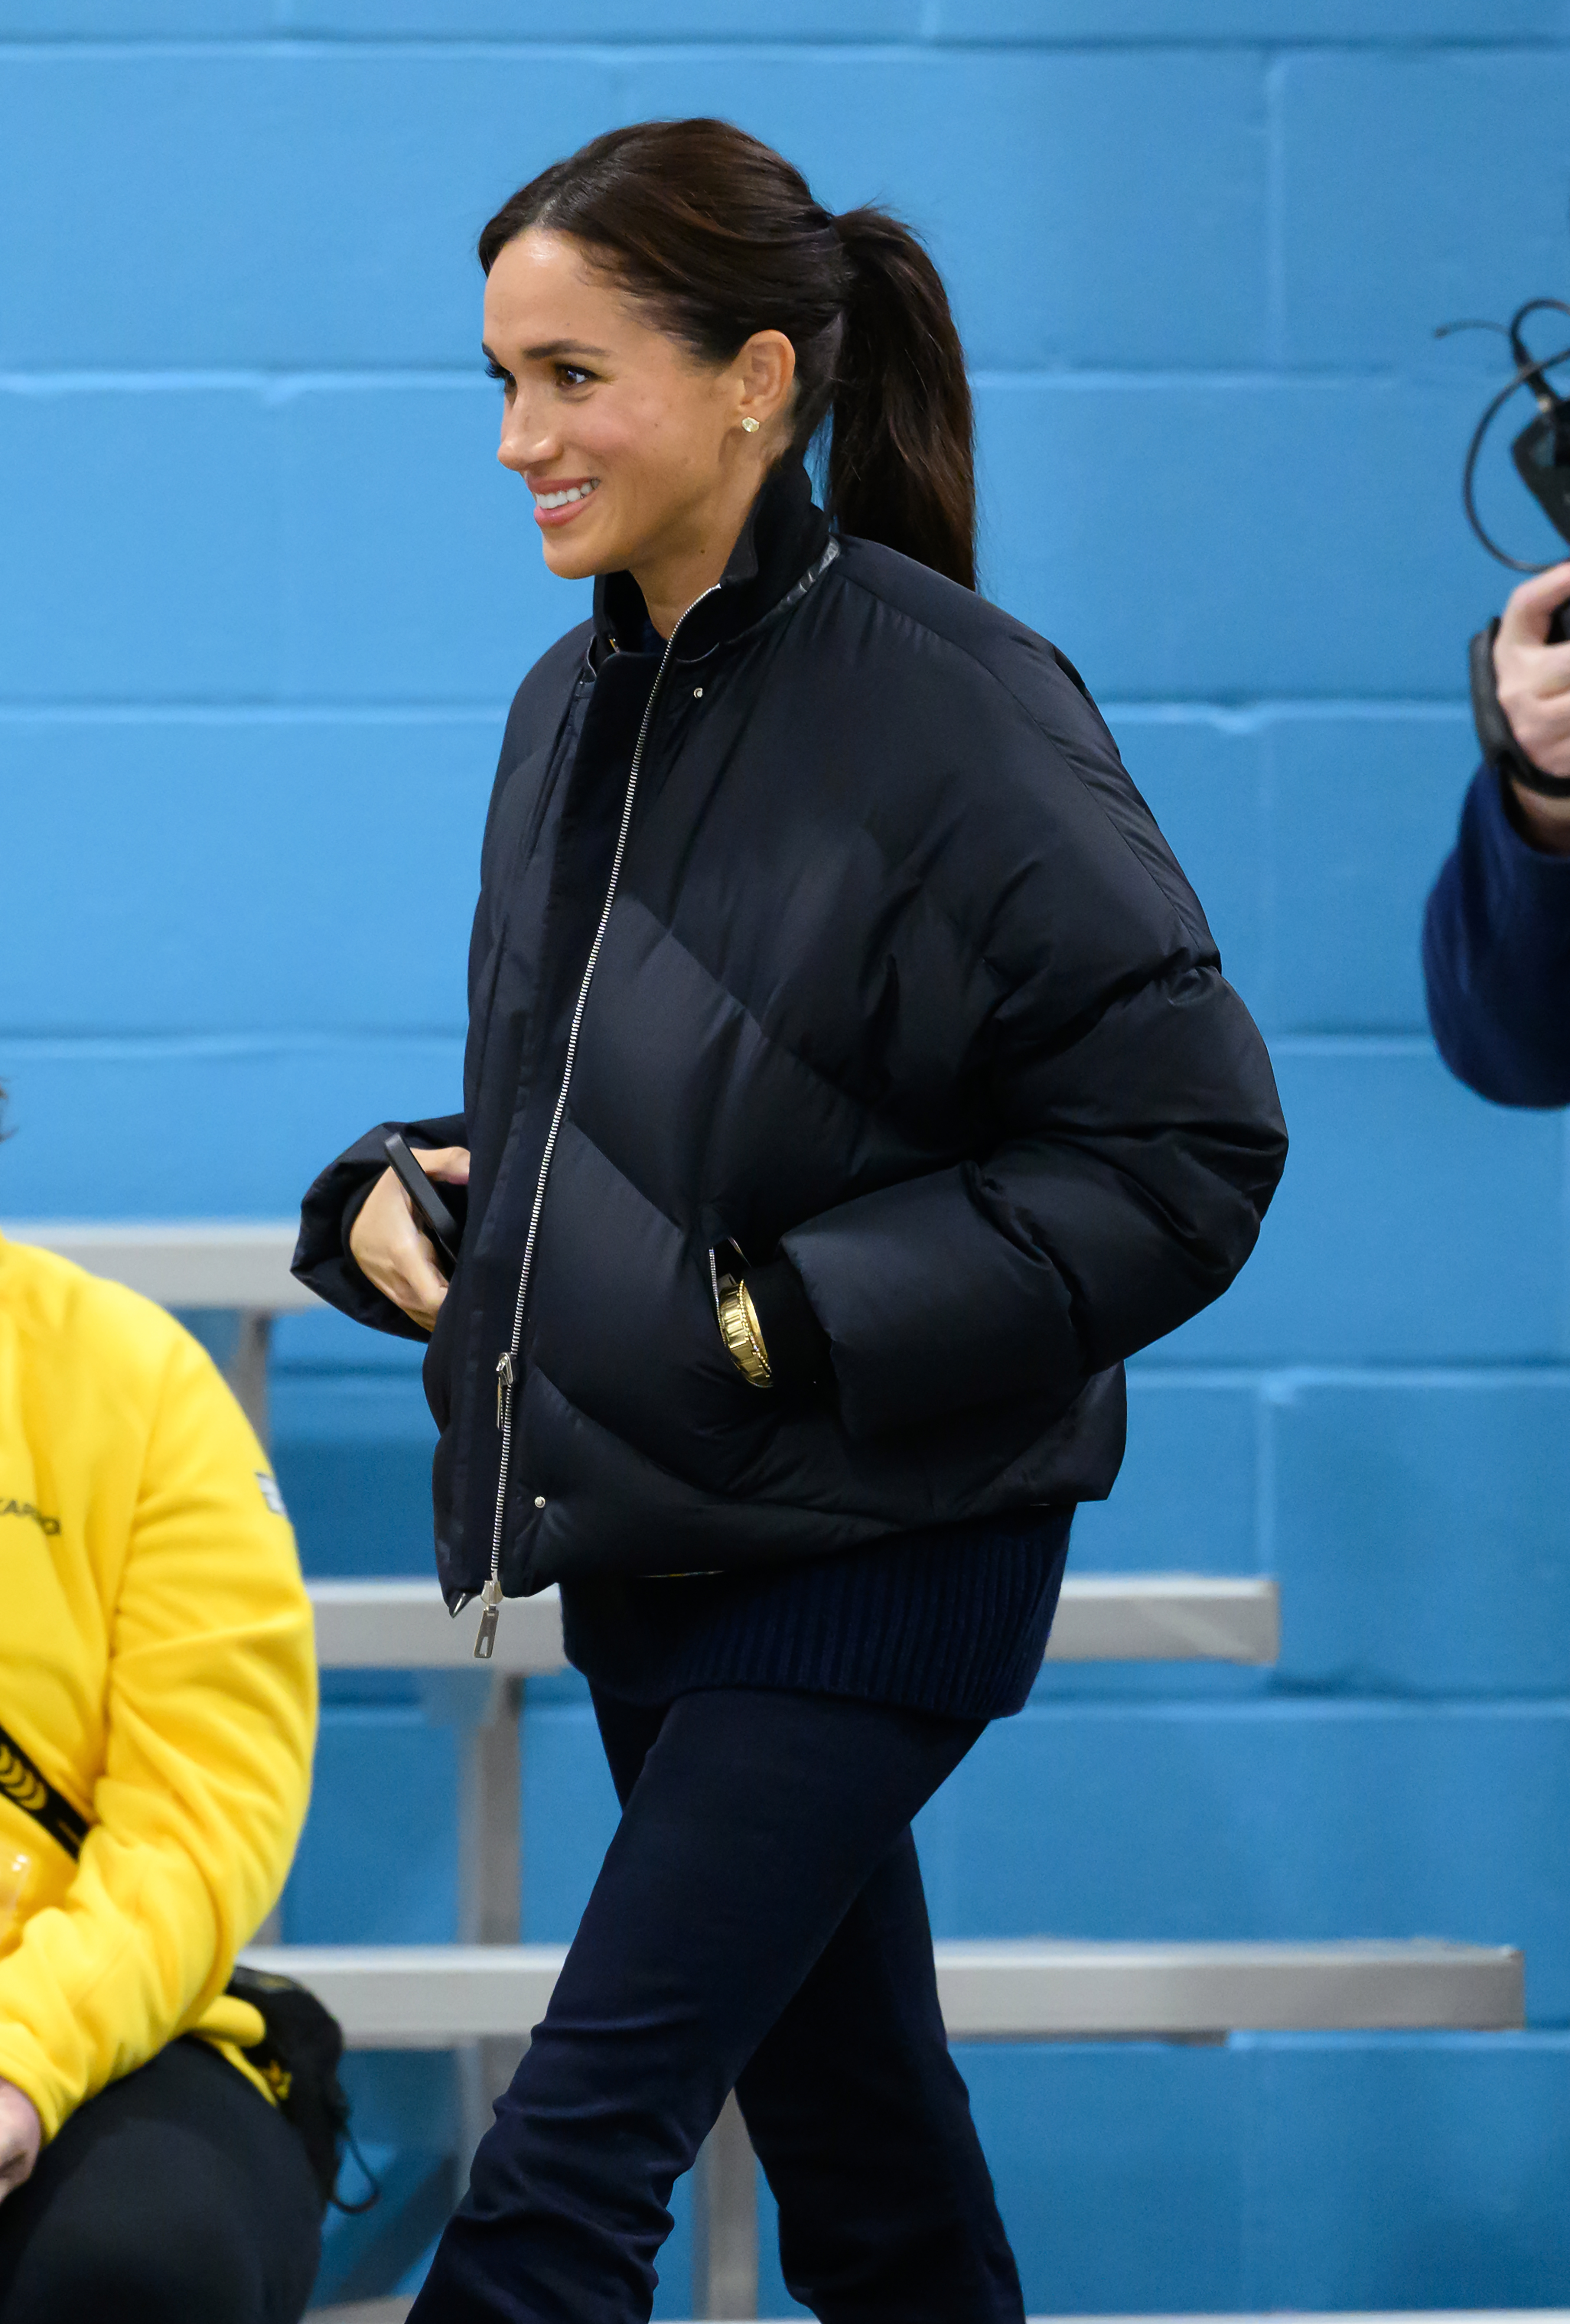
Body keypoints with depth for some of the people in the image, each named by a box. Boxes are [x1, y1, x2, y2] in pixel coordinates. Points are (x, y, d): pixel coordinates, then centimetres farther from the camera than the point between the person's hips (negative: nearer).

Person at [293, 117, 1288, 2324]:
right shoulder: (579, 708, 8)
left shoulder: (946, 698, -15)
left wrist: (805, 1316, -19)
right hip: (648, 1545, 8)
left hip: (877, 1551, -8)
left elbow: (1187, 1136, -16)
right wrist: (395, 1194, 1)